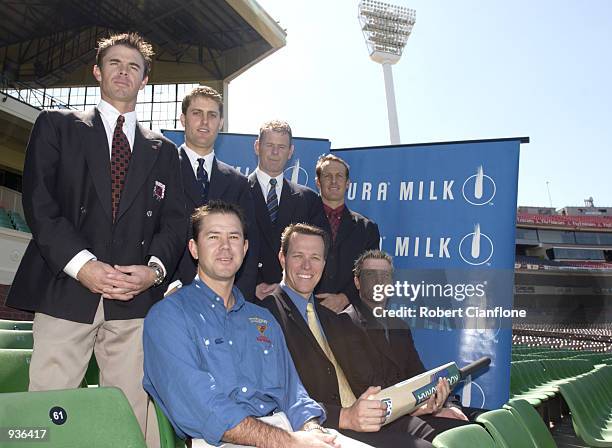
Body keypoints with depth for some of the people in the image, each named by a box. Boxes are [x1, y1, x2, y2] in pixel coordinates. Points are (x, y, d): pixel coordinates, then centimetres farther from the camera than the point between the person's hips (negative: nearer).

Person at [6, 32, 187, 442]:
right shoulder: (56, 125, 12)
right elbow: (38, 201, -1)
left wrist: (155, 268, -8)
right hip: (65, 293, -1)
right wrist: (81, 264, -13)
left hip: (135, 300, 2)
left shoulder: (163, 150, 19)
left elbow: (175, 220, 12)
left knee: (130, 417, 1)